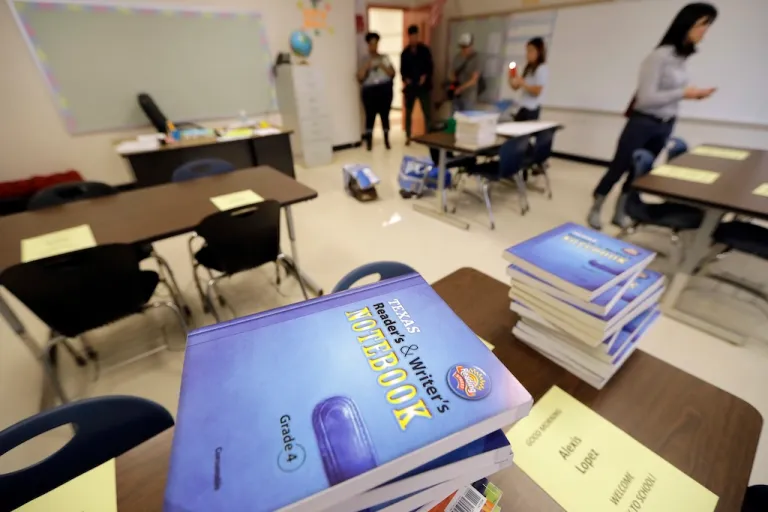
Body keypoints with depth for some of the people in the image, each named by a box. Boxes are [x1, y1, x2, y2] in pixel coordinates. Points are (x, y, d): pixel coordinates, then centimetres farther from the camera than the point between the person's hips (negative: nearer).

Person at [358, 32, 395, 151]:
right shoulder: (364, 60, 8)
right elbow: (359, 77, -2)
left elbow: (392, 73, 4)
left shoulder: (384, 58, 13)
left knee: (385, 115, 0)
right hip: (370, 90, -1)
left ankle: (386, 140, 13)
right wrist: (366, 66, -15)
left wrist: (383, 66, -9)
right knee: (370, 115, -6)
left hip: (385, 89, 1)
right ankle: (369, 142, 2)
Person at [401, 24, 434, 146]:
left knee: (427, 112, -3)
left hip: (423, 86, -1)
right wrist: (405, 79, -11)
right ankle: (408, 137, 14)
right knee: (408, 112, 5)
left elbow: (430, 66, 1)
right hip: (410, 86, 2)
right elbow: (402, 69, 8)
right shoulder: (405, 52, 8)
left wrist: (425, 76, -17)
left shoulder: (425, 50, 4)